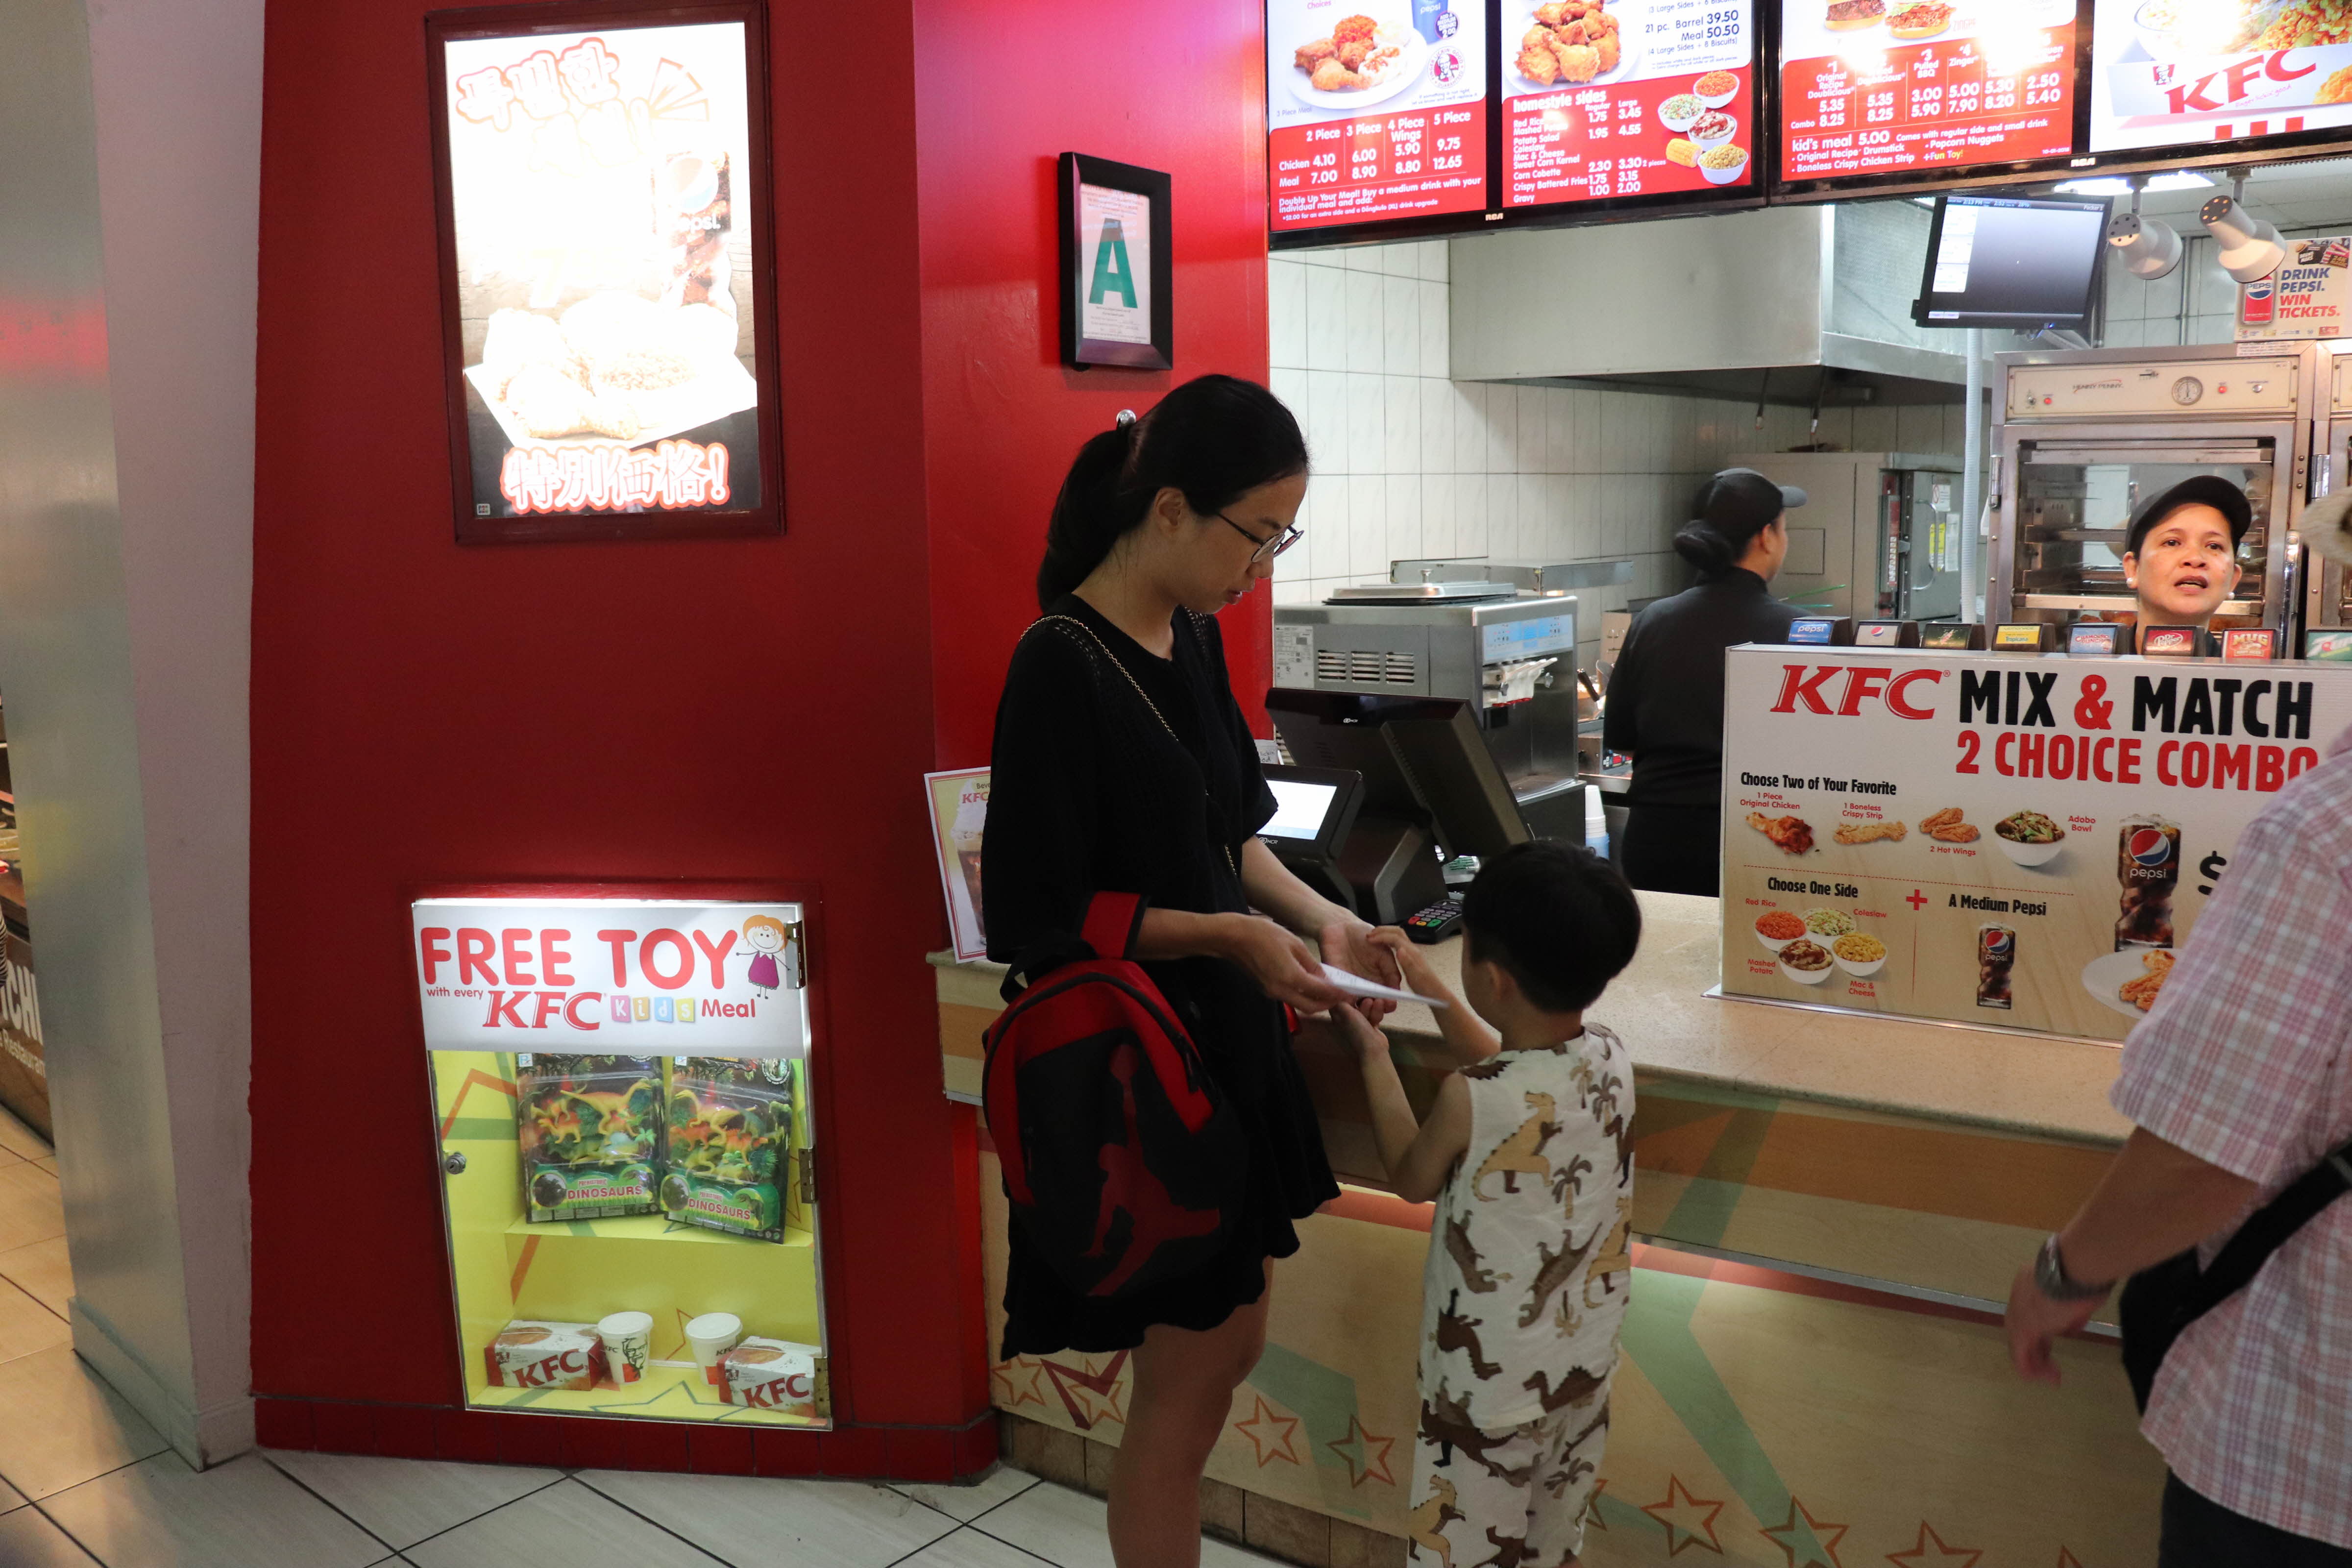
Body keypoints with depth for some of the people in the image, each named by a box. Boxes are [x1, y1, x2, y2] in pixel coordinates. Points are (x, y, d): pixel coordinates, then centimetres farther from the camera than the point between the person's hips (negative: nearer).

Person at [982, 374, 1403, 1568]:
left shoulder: (1193, 638, 4)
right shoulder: (1063, 666, -21)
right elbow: (1038, 912, -19)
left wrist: (1311, 915, -2)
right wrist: (1228, 934, -21)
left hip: (1227, 1040, 9)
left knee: (1232, 1348, 21)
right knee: (1188, 1386, 7)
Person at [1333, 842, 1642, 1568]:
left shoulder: (1467, 1101, -29)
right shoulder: (1612, 1059, -13)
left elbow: (1412, 1179, -6)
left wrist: (1374, 1056, 3)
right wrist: (1428, 987, 12)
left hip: (1490, 1379, -6)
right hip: (1586, 1367, 6)